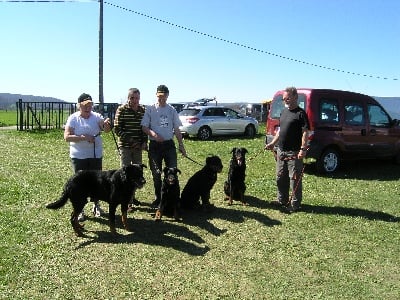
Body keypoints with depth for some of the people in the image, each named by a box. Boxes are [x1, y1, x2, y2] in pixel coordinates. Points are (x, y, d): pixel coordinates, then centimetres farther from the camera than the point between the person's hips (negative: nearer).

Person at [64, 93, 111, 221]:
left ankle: (96, 205, 29)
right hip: (78, 156, -2)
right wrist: (84, 137, -24)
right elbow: (67, 137, -14)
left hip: (96, 155, 3)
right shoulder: (73, 118, -7)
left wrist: (106, 124, -39)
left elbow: (106, 129, -16)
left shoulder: (96, 117, -1)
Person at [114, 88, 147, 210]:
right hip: (125, 146, -5)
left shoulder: (143, 110, 6)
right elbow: (117, 129, -9)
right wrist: (131, 141, -14)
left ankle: (132, 196, 25)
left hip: (138, 146, 5)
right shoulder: (121, 109, -7)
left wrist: (144, 142, -1)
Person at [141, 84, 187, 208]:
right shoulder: (150, 109, 1)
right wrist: (153, 134, -22)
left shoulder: (172, 110, 7)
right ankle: (158, 198, 18)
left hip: (169, 144, 2)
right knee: (156, 174, 6)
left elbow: (176, 129, 11)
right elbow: (144, 127, -2)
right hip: (155, 145, -1)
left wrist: (181, 145, 5)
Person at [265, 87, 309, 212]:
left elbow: (305, 132, -15)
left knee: (295, 179, 0)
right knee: (280, 178, 16)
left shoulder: (300, 113, -9)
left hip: (294, 153, -8)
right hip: (281, 151, 8)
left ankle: (295, 204, 10)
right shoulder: (284, 112, 14)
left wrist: (303, 149, -25)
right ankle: (282, 200, 29)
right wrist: (272, 143, 14)